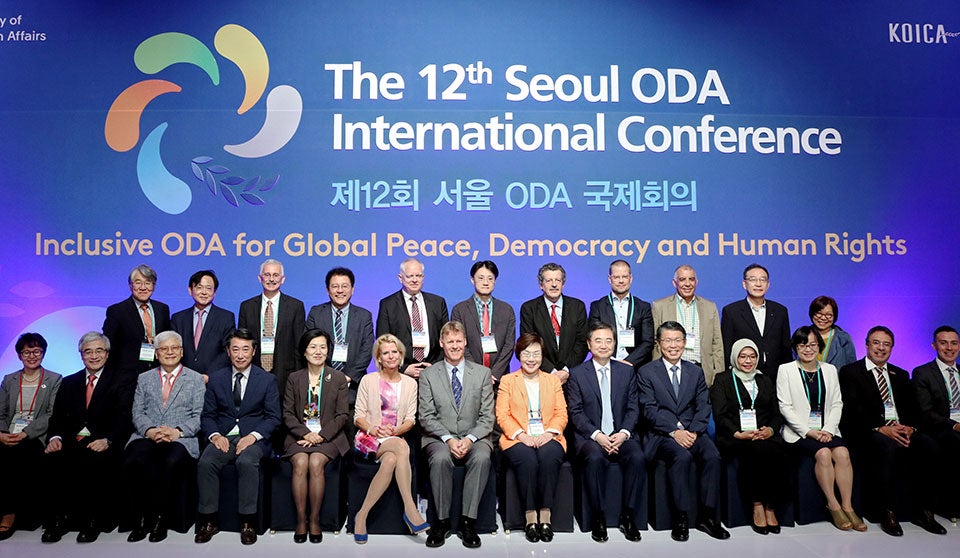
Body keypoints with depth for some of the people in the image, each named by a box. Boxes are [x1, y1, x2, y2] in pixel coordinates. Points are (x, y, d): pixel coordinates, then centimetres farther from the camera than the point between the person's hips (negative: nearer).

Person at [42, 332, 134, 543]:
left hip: (101, 444, -3)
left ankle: (93, 520, -17)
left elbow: (122, 420, -6)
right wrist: (55, 437, -11)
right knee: (52, 458, -27)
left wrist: (107, 440, -24)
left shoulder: (120, 383, 6)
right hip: (72, 442, 4)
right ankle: (60, 517, -12)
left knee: (97, 460, -34)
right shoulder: (69, 383, 20)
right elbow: (58, 417, 11)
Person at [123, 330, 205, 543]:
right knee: (133, 461, -32)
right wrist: (149, 430, -9)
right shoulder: (144, 379, 21)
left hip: (181, 439, -2)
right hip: (147, 436, 2)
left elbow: (199, 416, 4)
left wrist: (178, 431, -13)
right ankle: (141, 519, -16)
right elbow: (138, 413, 12)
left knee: (172, 462, -36)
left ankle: (158, 517, -17)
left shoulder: (195, 379, 13)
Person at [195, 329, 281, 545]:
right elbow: (208, 414, 10)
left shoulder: (267, 380, 5)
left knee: (246, 461, -33)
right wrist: (215, 435, -10)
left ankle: (248, 522, -22)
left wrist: (253, 436, -15)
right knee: (205, 462, -27)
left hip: (253, 437, -2)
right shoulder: (216, 379, 11)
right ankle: (209, 521, -13)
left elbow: (273, 417, 1)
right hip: (223, 436, 2)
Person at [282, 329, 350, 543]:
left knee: (316, 463, -28)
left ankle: (315, 520, -16)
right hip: (300, 434, 1)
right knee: (300, 463, -27)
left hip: (328, 435, -1)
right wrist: (306, 433, -11)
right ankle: (300, 520, -17)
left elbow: (343, 415, 2)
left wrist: (321, 435, -11)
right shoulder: (294, 378, 11)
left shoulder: (338, 379, 7)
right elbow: (288, 414, 5)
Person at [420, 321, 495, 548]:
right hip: (439, 437, 0)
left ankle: (468, 522, -22)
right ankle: (442, 521, -17)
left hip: (474, 438, 1)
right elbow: (426, 417, 0)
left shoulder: (482, 373, 8)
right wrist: (448, 439, -15)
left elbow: (487, 417, 4)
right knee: (440, 459, -34)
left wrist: (470, 439, -13)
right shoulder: (428, 375, 7)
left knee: (482, 458, -32)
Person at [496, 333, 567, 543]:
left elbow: (561, 414, 11)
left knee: (549, 456, -33)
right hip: (517, 439, -1)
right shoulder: (507, 380, 15)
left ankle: (545, 515, -25)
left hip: (548, 438, 1)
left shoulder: (553, 380, 21)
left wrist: (549, 433, -9)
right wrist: (521, 435, -12)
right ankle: (530, 517, -23)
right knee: (527, 459, -34)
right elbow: (502, 415, 4)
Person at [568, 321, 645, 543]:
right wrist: (597, 435, -16)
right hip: (590, 436, -2)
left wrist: (623, 433, -10)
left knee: (637, 457, -28)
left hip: (621, 435, 2)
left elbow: (633, 408, 8)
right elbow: (576, 412, -2)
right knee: (595, 458, -33)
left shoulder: (627, 371, 12)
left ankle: (627, 516, -12)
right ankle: (598, 518, -17)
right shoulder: (577, 374, 4)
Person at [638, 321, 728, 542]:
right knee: (681, 456, -33)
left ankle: (707, 515, -13)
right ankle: (681, 518, -21)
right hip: (661, 434, -3)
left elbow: (703, 407, 7)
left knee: (713, 456, -26)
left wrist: (693, 431, -11)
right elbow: (649, 410, -5)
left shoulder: (696, 372, 15)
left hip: (692, 432, 3)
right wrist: (674, 432, -17)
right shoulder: (646, 372, 4)